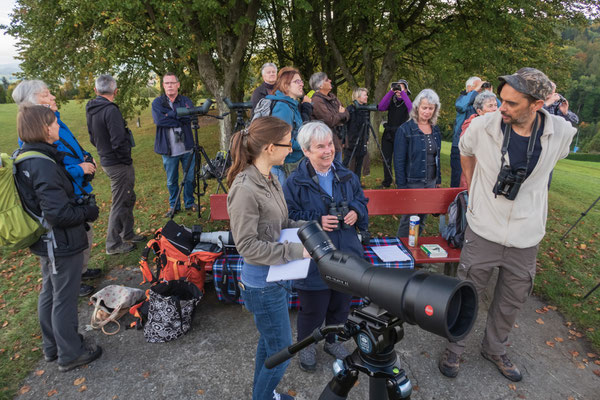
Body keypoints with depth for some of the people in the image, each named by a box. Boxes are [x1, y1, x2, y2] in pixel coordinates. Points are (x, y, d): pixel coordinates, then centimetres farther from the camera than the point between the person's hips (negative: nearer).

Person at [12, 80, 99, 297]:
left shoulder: (56, 121, 3)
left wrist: (86, 157, 0)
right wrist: (79, 169, -25)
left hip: (79, 192, 9)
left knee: (86, 234, 24)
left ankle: (81, 269, 47)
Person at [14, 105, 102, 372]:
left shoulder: (25, 158, 3)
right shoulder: (44, 165, -27)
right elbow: (58, 213, -29)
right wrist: (89, 212, -14)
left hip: (44, 242, 10)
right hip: (62, 243, -10)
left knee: (49, 293, 22)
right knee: (65, 299, 6)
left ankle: (51, 347, 40)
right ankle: (70, 354, 23)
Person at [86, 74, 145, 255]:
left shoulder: (91, 110, 9)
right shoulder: (111, 110, -20)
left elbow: (93, 138, 17)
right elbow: (118, 141, -24)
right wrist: (127, 161, -12)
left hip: (106, 160, 9)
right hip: (118, 164, -9)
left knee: (128, 199, 21)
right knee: (120, 204, 2)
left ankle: (127, 234, 34)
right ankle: (113, 244, 12)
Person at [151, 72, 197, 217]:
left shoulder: (186, 101, 6)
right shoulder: (157, 102, 3)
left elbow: (189, 116, -13)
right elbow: (159, 120, -15)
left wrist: (169, 114, -14)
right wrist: (179, 121, -13)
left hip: (187, 147, 1)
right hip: (169, 149, -1)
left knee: (190, 178, 9)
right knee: (171, 181, 9)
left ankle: (189, 203, 27)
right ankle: (174, 206, 26)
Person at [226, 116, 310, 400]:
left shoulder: (270, 179, 1)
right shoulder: (245, 189, -26)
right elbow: (247, 245, -24)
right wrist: (296, 251, -24)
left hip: (276, 275, 9)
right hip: (262, 283, -9)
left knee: (268, 341, 26)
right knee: (281, 352, 8)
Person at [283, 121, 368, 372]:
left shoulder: (347, 176, 3)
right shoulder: (295, 182, -12)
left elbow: (361, 201, 15)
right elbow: (288, 218, -12)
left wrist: (356, 212, -7)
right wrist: (317, 221, -23)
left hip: (346, 257, 5)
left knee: (341, 305, 22)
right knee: (313, 309, 11)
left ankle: (332, 340, 49)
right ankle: (306, 345, 41)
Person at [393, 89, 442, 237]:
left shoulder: (435, 130, 8)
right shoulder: (405, 130, -11)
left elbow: (436, 157, 17)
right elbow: (398, 161, -12)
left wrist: (438, 179, 13)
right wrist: (401, 186, -14)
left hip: (431, 182, 6)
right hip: (412, 183, -6)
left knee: (422, 219, 14)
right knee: (408, 221, 2)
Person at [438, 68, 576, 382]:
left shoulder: (562, 132, -11)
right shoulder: (483, 126, -16)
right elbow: (465, 150, 8)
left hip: (526, 238, 2)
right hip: (483, 232, -2)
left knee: (511, 302, 20)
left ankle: (495, 349, 45)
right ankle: (454, 348, 35)